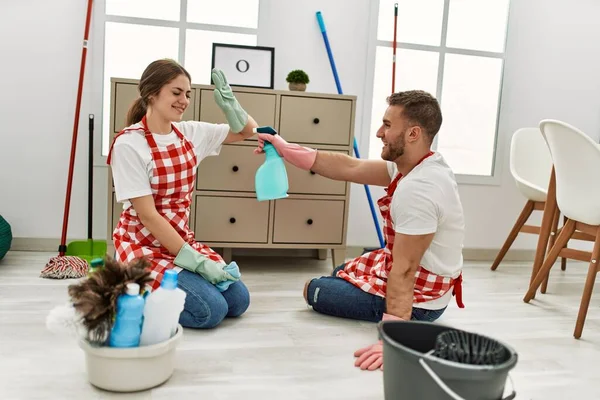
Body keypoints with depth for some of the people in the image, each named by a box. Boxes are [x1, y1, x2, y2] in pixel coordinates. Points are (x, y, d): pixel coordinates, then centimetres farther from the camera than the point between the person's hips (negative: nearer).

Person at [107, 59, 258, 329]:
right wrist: (195, 261, -22)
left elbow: (248, 131, 10)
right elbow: (147, 215, -20)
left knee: (238, 300, -2)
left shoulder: (189, 133, 2)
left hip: (181, 239, 7)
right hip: (143, 245, -7)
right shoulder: (129, 143, -17)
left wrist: (229, 104, -11)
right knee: (211, 309, -21)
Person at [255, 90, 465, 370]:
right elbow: (350, 168, 1)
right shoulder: (419, 165, -3)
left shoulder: (416, 189, -32)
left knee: (313, 290, 9)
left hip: (415, 298, -10)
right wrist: (286, 150, 3)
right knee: (339, 274, 31)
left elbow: (404, 270, -34)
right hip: (422, 279, 11)